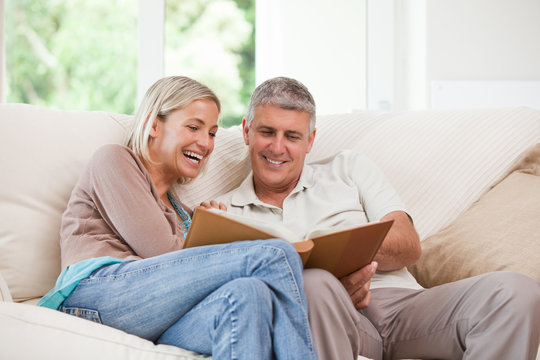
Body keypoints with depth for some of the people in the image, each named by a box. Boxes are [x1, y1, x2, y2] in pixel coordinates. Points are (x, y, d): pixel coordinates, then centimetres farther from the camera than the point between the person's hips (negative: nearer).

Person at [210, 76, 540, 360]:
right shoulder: (226, 211, 17)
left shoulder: (349, 168, 23)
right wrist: (332, 291, -16)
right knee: (314, 284, -40)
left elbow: (409, 245, 11)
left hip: (400, 303, 3)